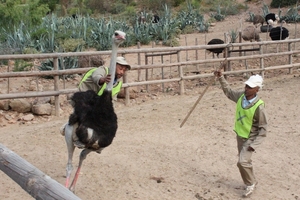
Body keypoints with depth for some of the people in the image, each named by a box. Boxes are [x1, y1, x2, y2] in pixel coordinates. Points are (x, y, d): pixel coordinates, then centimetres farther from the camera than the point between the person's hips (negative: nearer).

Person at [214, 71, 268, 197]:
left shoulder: (259, 106, -27)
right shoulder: (241, 95, -10)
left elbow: (263, 129, -19)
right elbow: (229, 92, 12)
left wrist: (254, 145, -22)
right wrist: (221, 78, 6)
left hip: (250, 138, -7)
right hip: (240, 135, 7)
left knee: (243, 162, -16)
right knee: (244, 161, 19)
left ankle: (250, 184, 7)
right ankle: (251, 181, 39)